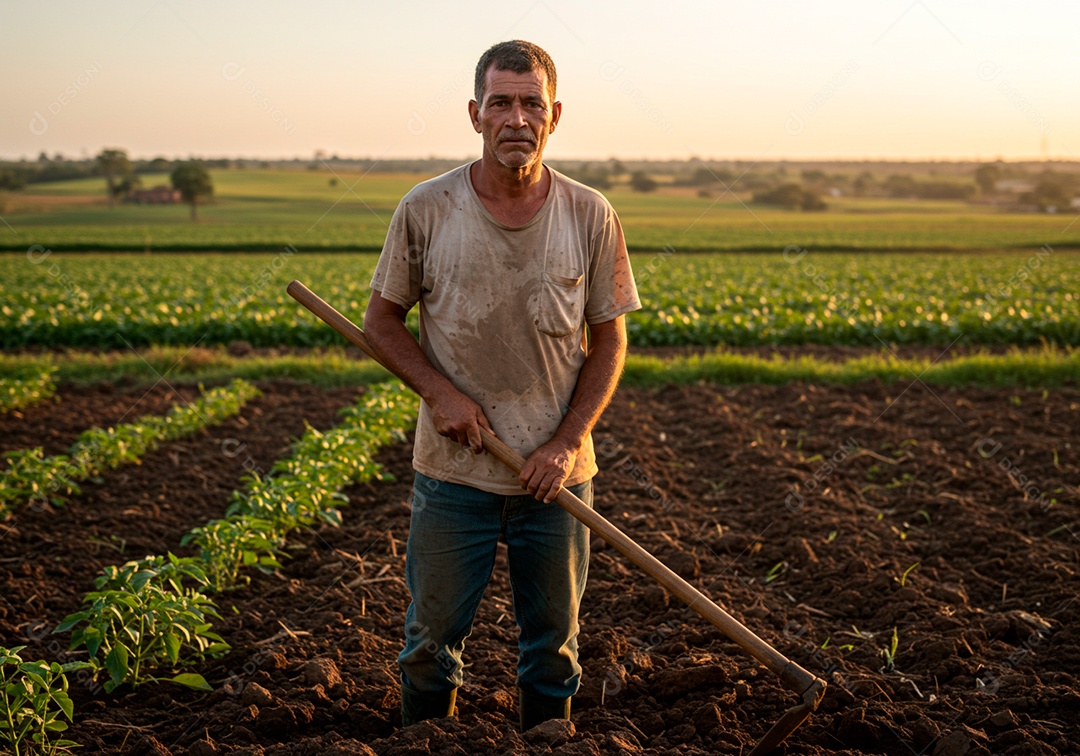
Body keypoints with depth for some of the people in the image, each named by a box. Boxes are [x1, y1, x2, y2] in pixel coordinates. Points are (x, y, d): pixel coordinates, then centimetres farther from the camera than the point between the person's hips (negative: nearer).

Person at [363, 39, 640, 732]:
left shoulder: (591, 217, -4)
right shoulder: (427, 210, -7)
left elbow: (609, 341, 1)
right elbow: (382, 319, 3)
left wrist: (567, 442, -9)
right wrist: (438, 391, -13)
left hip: (557, 470, 1)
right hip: (454, 469, -1)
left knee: (554, 642, 15)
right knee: (433, 639, 10)